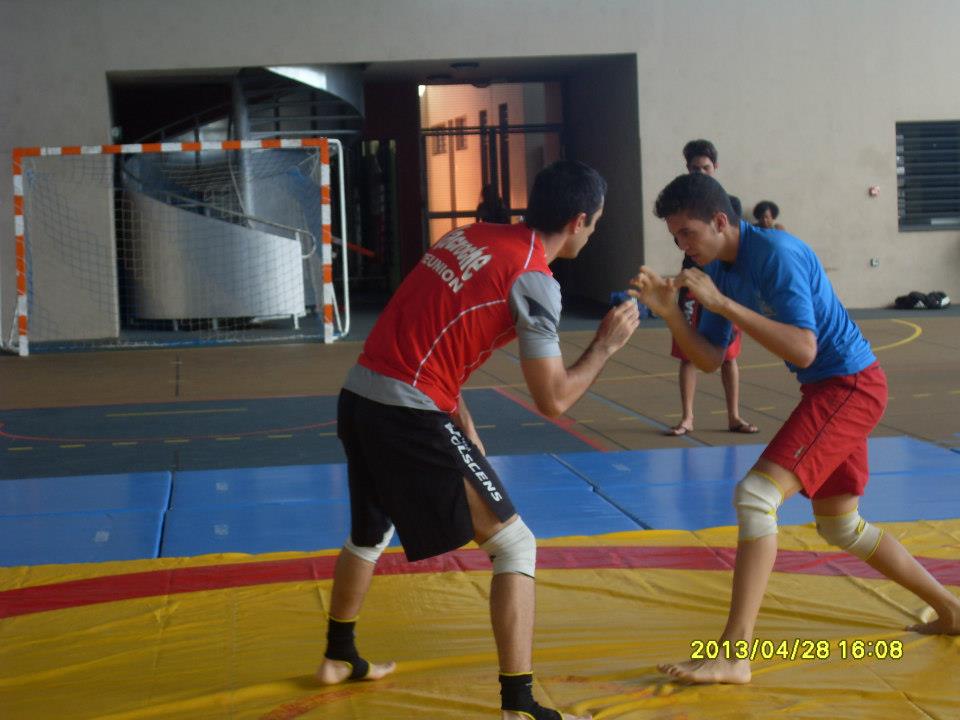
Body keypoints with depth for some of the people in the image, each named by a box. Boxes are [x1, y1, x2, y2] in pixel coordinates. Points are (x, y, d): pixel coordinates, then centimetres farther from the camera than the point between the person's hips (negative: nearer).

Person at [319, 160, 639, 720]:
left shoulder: (473, 236, 13)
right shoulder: (534, 280, -10)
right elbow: (553, 401, -9)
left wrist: (461, 420, 19)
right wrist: (606, 346, 5)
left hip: (360, 397, 8)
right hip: (409, 415, -8)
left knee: (371, 531, 31)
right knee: (516, 547, 0)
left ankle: (339, 658, 49)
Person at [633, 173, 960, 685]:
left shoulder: (776, 254, -22)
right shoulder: (718, 269, 4)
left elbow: (803, 350, -31)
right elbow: (710, 360, 4)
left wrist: (723, 304, -32)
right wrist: (670, 313, -12)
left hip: (850, 386, -10)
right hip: (826, 390, 10)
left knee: (756, 494, -21)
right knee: (839, 526, 21)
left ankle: (733, 655, -22)